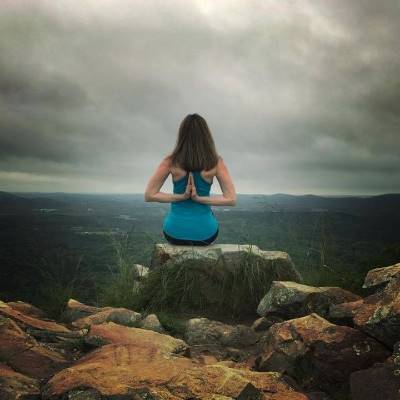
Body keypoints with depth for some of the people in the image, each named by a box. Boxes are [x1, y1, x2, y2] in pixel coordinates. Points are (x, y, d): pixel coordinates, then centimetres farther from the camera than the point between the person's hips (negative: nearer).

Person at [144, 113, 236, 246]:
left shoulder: (171, 161, -10)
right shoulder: (216, 162, -10)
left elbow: (149, 195, -9)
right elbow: (231, 199, -12)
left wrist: (181, 196, -9)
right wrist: (199, 198, -12)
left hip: (175, 233, 0)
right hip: (205, 234, 0)